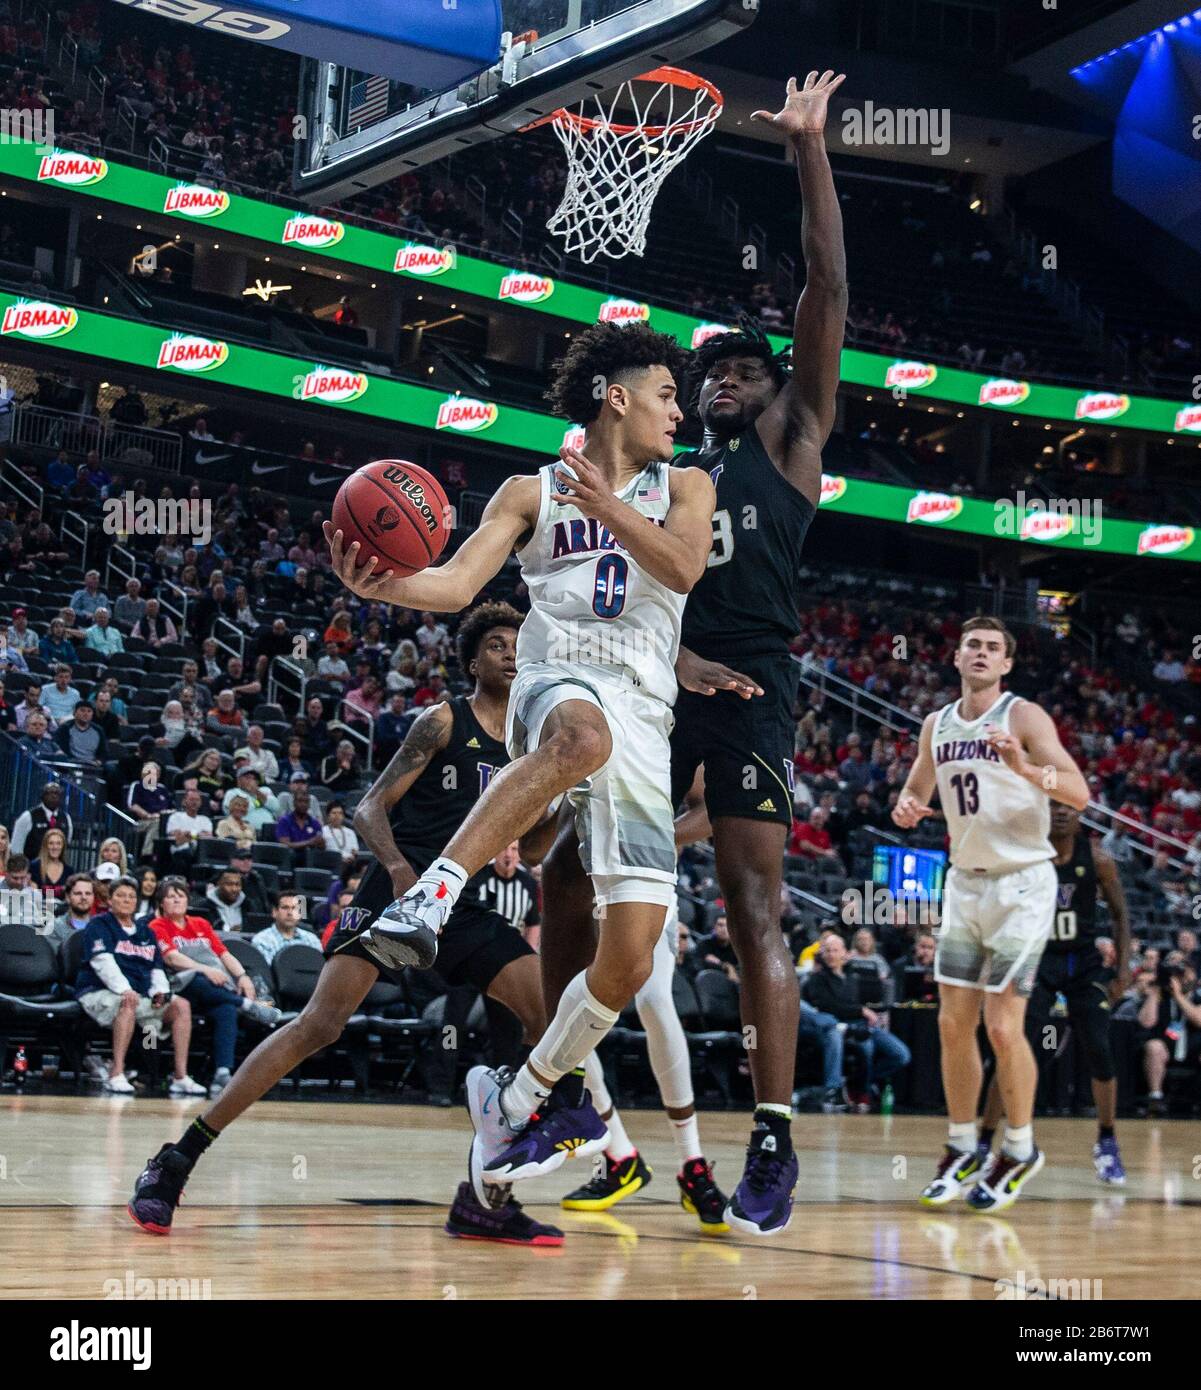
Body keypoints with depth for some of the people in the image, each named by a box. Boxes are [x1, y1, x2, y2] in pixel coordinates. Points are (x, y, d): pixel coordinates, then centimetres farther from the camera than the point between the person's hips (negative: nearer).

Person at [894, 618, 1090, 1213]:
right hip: (965, 882, 6)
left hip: (1021, 882, -6)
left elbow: (1079, 792, -18)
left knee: (1003, 1026, -8)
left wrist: (1026, 769, -37)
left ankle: (1020, 1151, 10)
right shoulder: (937, 725, 8)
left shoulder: (1024, 717, -10)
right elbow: (915, 789, 22)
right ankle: (962, 1152, 17)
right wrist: (906, 807, -2)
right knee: (953, 1024, 5)